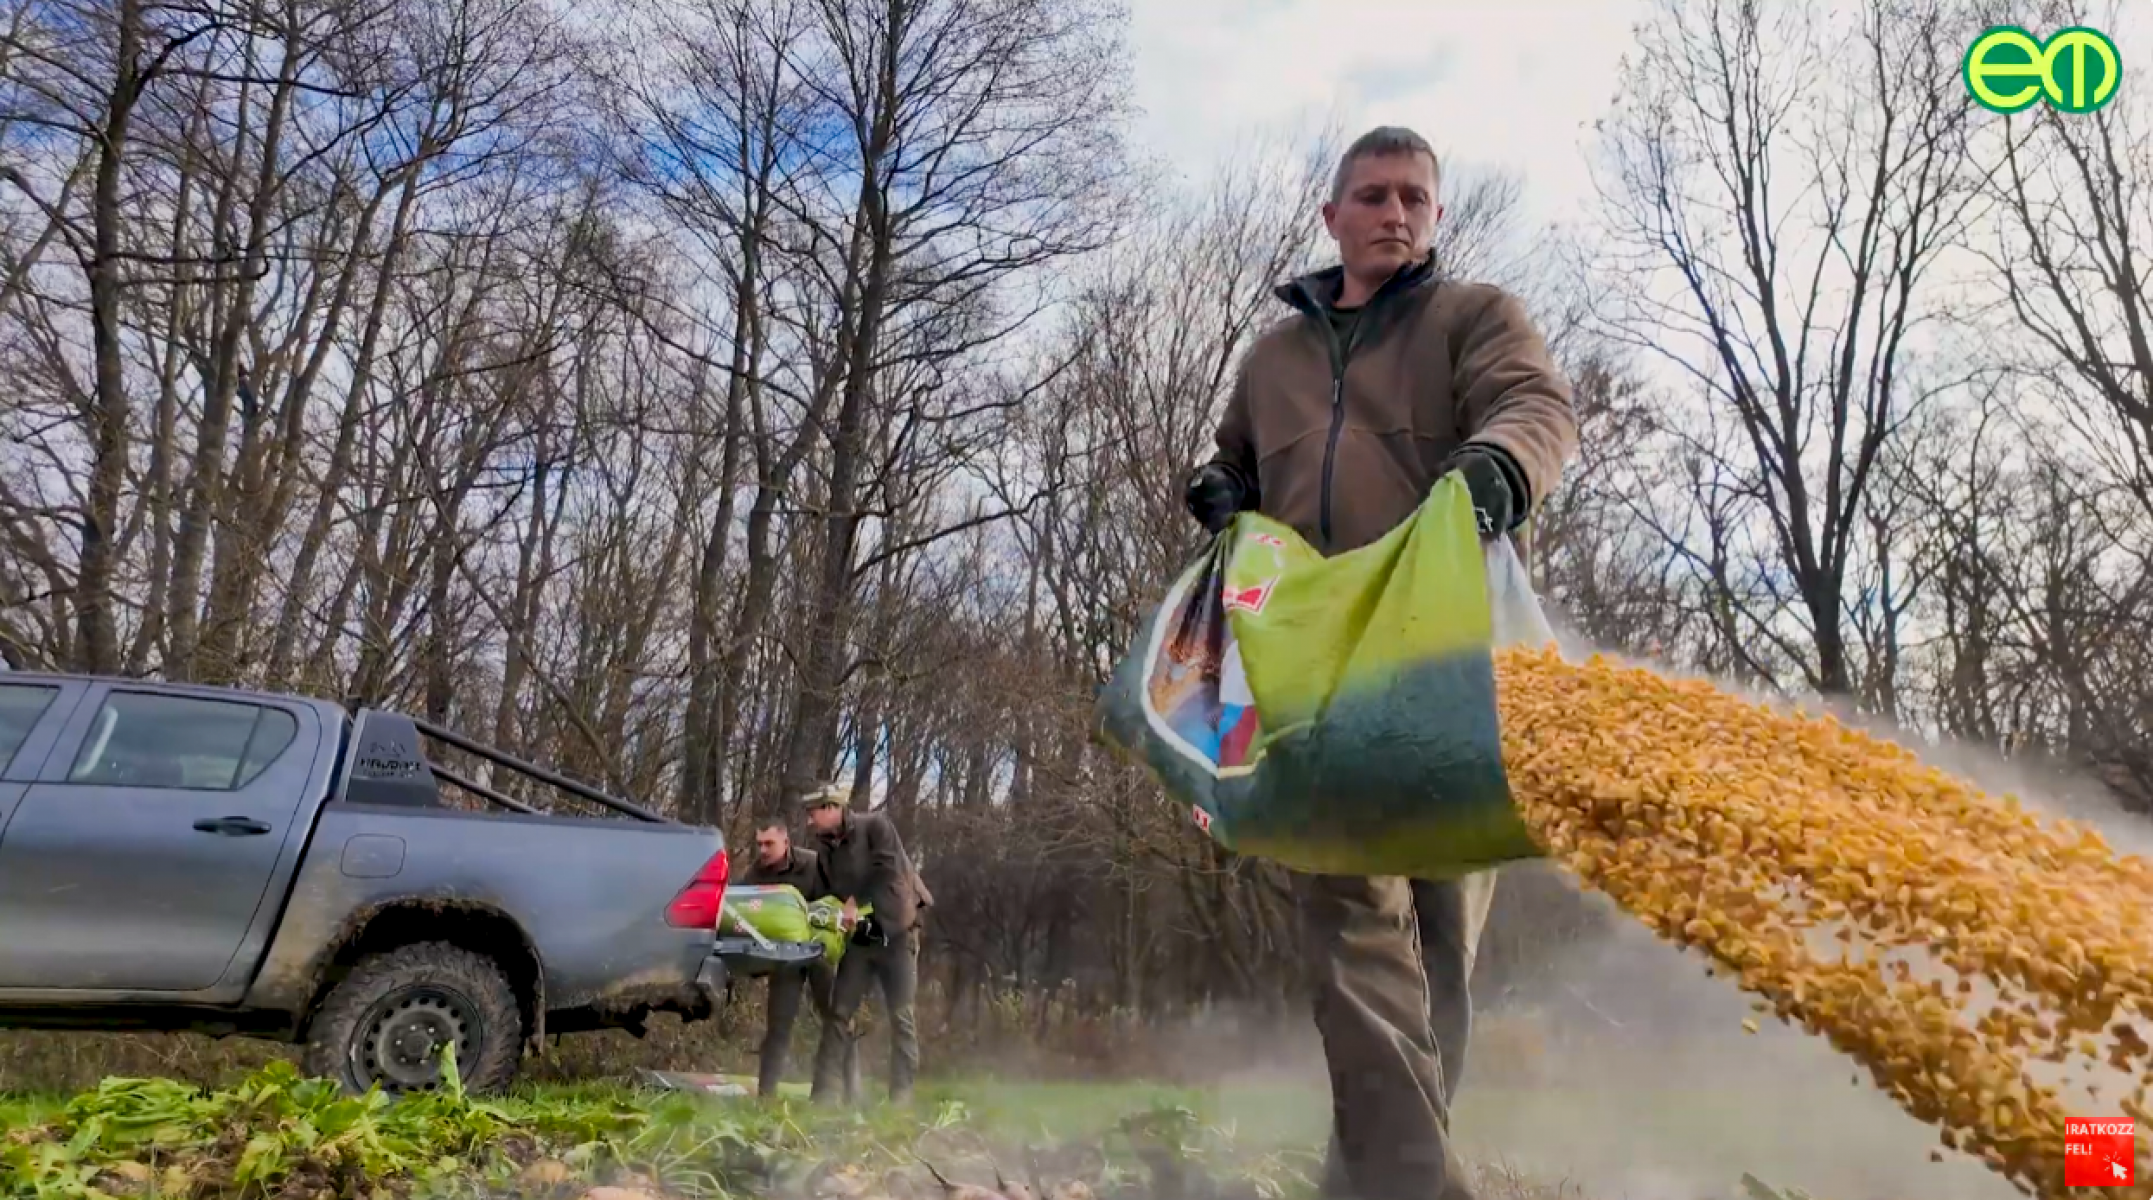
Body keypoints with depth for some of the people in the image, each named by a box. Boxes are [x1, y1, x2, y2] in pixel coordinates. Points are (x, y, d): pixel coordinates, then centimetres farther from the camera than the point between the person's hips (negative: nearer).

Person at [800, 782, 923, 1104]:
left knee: (901, 1016, -1)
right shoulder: (824, 846, 7)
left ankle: (901, 1095, 5)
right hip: (858, 937, 5)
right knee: (840, 1012, 0)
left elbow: (888, 872, -21)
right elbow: (829, 889, 11)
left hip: (895, 932, -5)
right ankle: (824, 1093, 3)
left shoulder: (874, 826, -11)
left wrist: (857, 902, -18)